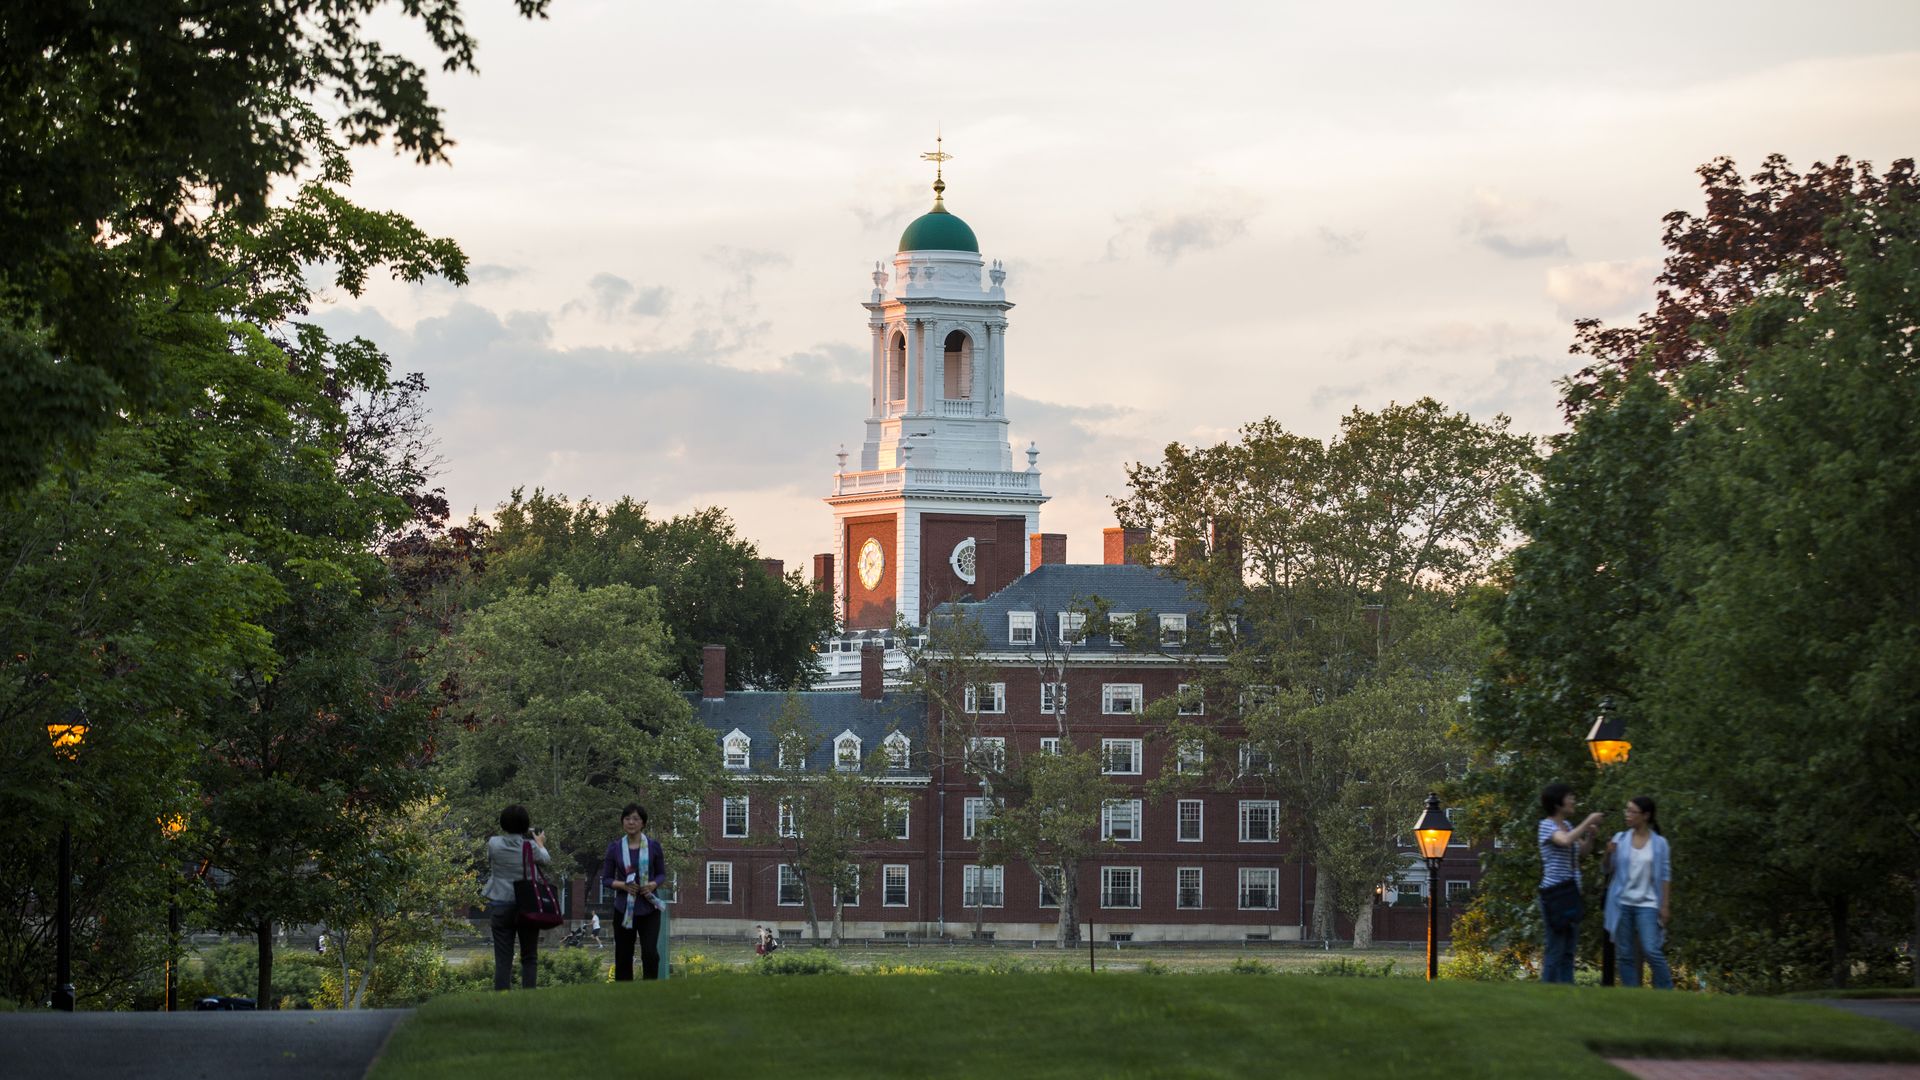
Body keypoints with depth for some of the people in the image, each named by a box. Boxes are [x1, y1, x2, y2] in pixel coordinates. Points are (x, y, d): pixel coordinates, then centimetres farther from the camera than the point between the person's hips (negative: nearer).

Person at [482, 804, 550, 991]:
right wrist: (540, 843, 34)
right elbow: (545, 860, 13)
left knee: (503, 959, 1)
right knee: (529, 958, 9)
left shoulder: (494, 844, -7)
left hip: (500, 907, 0)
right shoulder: (530, 846, -8)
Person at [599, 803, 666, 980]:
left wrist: (653, 884, -13)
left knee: (650, 953, -13)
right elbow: (605, 879, 5)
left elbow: (662, 874, 9)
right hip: (624, 910, 1)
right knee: (623, 957, 5)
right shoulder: (615, 848, 1)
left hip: (648, 908, -1)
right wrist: (622, 885, -15)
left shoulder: (653, 846, 1)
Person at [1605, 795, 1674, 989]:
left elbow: (1665, 876, 0)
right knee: (1625, 955, 4)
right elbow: (1609, 870, 9)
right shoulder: (1620, 839, 4)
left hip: (1647, 904, -3)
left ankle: (1666, 993, 1)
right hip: (1622, 904, 3)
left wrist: (1665, 906, -4)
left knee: (1652, 951, -12)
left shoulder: (1659, 843, -2)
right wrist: (1609, 854, -11)